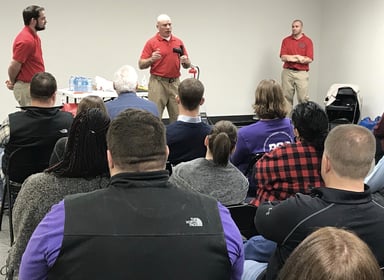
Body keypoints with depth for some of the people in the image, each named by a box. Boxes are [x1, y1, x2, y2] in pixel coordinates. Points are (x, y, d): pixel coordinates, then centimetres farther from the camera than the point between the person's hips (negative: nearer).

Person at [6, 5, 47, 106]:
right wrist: (13, 82, 0)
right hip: (26, 88, -9)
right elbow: (14, 66, -18)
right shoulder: (26, 40, -21)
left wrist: (13, 81, 5)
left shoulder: (34, 36, 10)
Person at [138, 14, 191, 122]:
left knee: (178, 116, 5)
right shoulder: (151, 42, -1)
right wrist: (151, 59, -22)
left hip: (175, 83, 4)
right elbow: (141, 65, -3)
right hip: (158, 82, -4)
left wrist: (185, 61, -9)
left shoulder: (179, 42, 11)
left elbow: (187, 65, 14)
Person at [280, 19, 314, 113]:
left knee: (303, 98, -4)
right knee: (287, 98, 5)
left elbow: (309, 59, -7)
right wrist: (298, 57, -13)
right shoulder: (286, 40, 8)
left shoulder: (308, 41, 2)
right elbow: (283, 57, -3)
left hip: (302, 73, -2)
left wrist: (291, 58, -11)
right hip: (287, 72, 2)